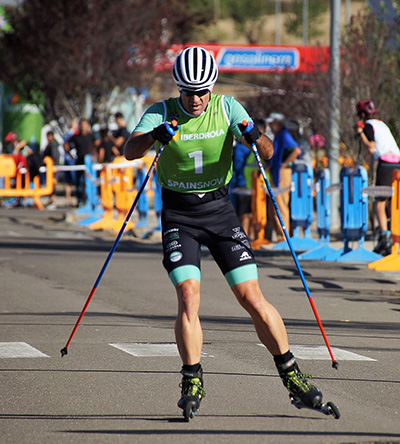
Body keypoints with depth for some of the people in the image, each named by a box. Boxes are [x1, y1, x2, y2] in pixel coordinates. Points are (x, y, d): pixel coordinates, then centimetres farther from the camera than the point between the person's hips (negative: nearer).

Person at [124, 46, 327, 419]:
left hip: (219, 209, 1)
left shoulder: (227, 108, -3)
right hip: (178, 214, -1)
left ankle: (291, 375, 11)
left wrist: (255, 137, -34)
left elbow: (267, 153, -10)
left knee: (253, 299, -2)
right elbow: (130, 151, -22)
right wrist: (155, 135, -43)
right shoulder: (161, 113, -7)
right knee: (188, 297, -17)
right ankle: (192, 382, -4)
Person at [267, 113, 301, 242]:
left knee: (281, 207, -8)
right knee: (272, 208, 12)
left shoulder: (284, 136, -13)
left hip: (283, 173, -11)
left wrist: (284, 164, -20)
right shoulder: (278, 136, 18)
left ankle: (284, 237, -5)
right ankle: (280, 235, 15)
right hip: (276, 175, 11)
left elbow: (296, 150, -27)